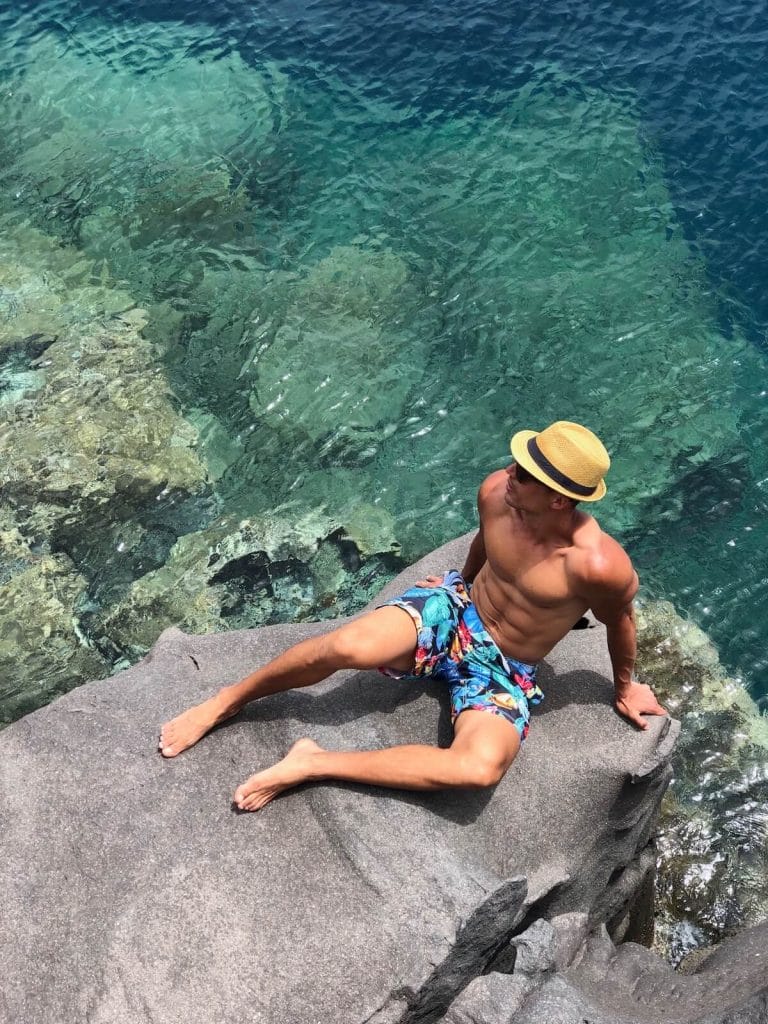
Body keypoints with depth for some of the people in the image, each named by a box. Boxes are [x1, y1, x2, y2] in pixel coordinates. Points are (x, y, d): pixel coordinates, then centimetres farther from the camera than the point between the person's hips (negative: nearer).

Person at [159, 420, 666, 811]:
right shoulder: (496, 492, -17)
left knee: (482, 767, -33)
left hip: (505, 673, -2)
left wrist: (624, 685, 10)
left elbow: (620, 620, -8)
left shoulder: (597, 564, -30)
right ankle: (226, 701, -2)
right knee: (348, 646, -28)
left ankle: (313, 764, -21)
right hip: (453, 609, 3)